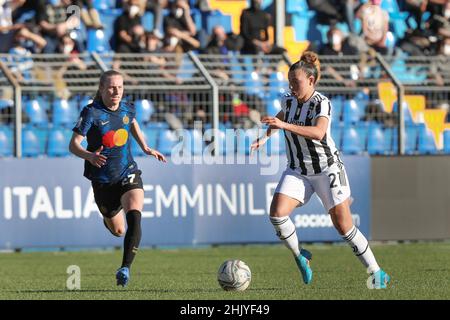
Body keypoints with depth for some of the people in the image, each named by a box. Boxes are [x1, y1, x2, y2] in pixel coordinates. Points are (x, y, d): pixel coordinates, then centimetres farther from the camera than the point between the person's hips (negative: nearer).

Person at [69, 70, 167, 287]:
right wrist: (90, 156, -40)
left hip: (128, 174, 2)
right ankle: (109, 217, 53)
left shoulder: (127, 109, 0)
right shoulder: (91, 113, -14)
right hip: (102, 180, -2)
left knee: (134, 216, -26)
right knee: (118, 230, 14)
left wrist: (146, 148, 15)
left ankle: (125, 268, -31)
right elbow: (73, 145, -20)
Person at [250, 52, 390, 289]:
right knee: (277, 213, -19)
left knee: (344, 227, -4)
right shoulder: (288, 101, 1)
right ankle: (299, 256, 5)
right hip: (297, 171, 5)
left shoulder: (322, 103, -18)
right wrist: (265, 137, 11)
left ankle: (377, 274, 12)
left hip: (327, 169, -5)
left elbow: (318, 132, -39)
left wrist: (284, 125, -46)